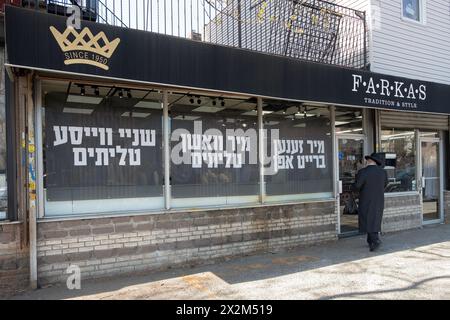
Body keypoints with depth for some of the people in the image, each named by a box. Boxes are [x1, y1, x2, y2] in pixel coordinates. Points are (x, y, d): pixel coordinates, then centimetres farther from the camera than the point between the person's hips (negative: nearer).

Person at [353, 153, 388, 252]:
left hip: (366, 201, -5)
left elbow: (356, 187, -18)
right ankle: (370, 241, 22)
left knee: (368, 221, 3)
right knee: (374, 220, 15)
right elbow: (384, 185, 14)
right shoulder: (383, 172, -1)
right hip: (379, 201, 5)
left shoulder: (363, 172, -18)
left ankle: (375, 241, -10)